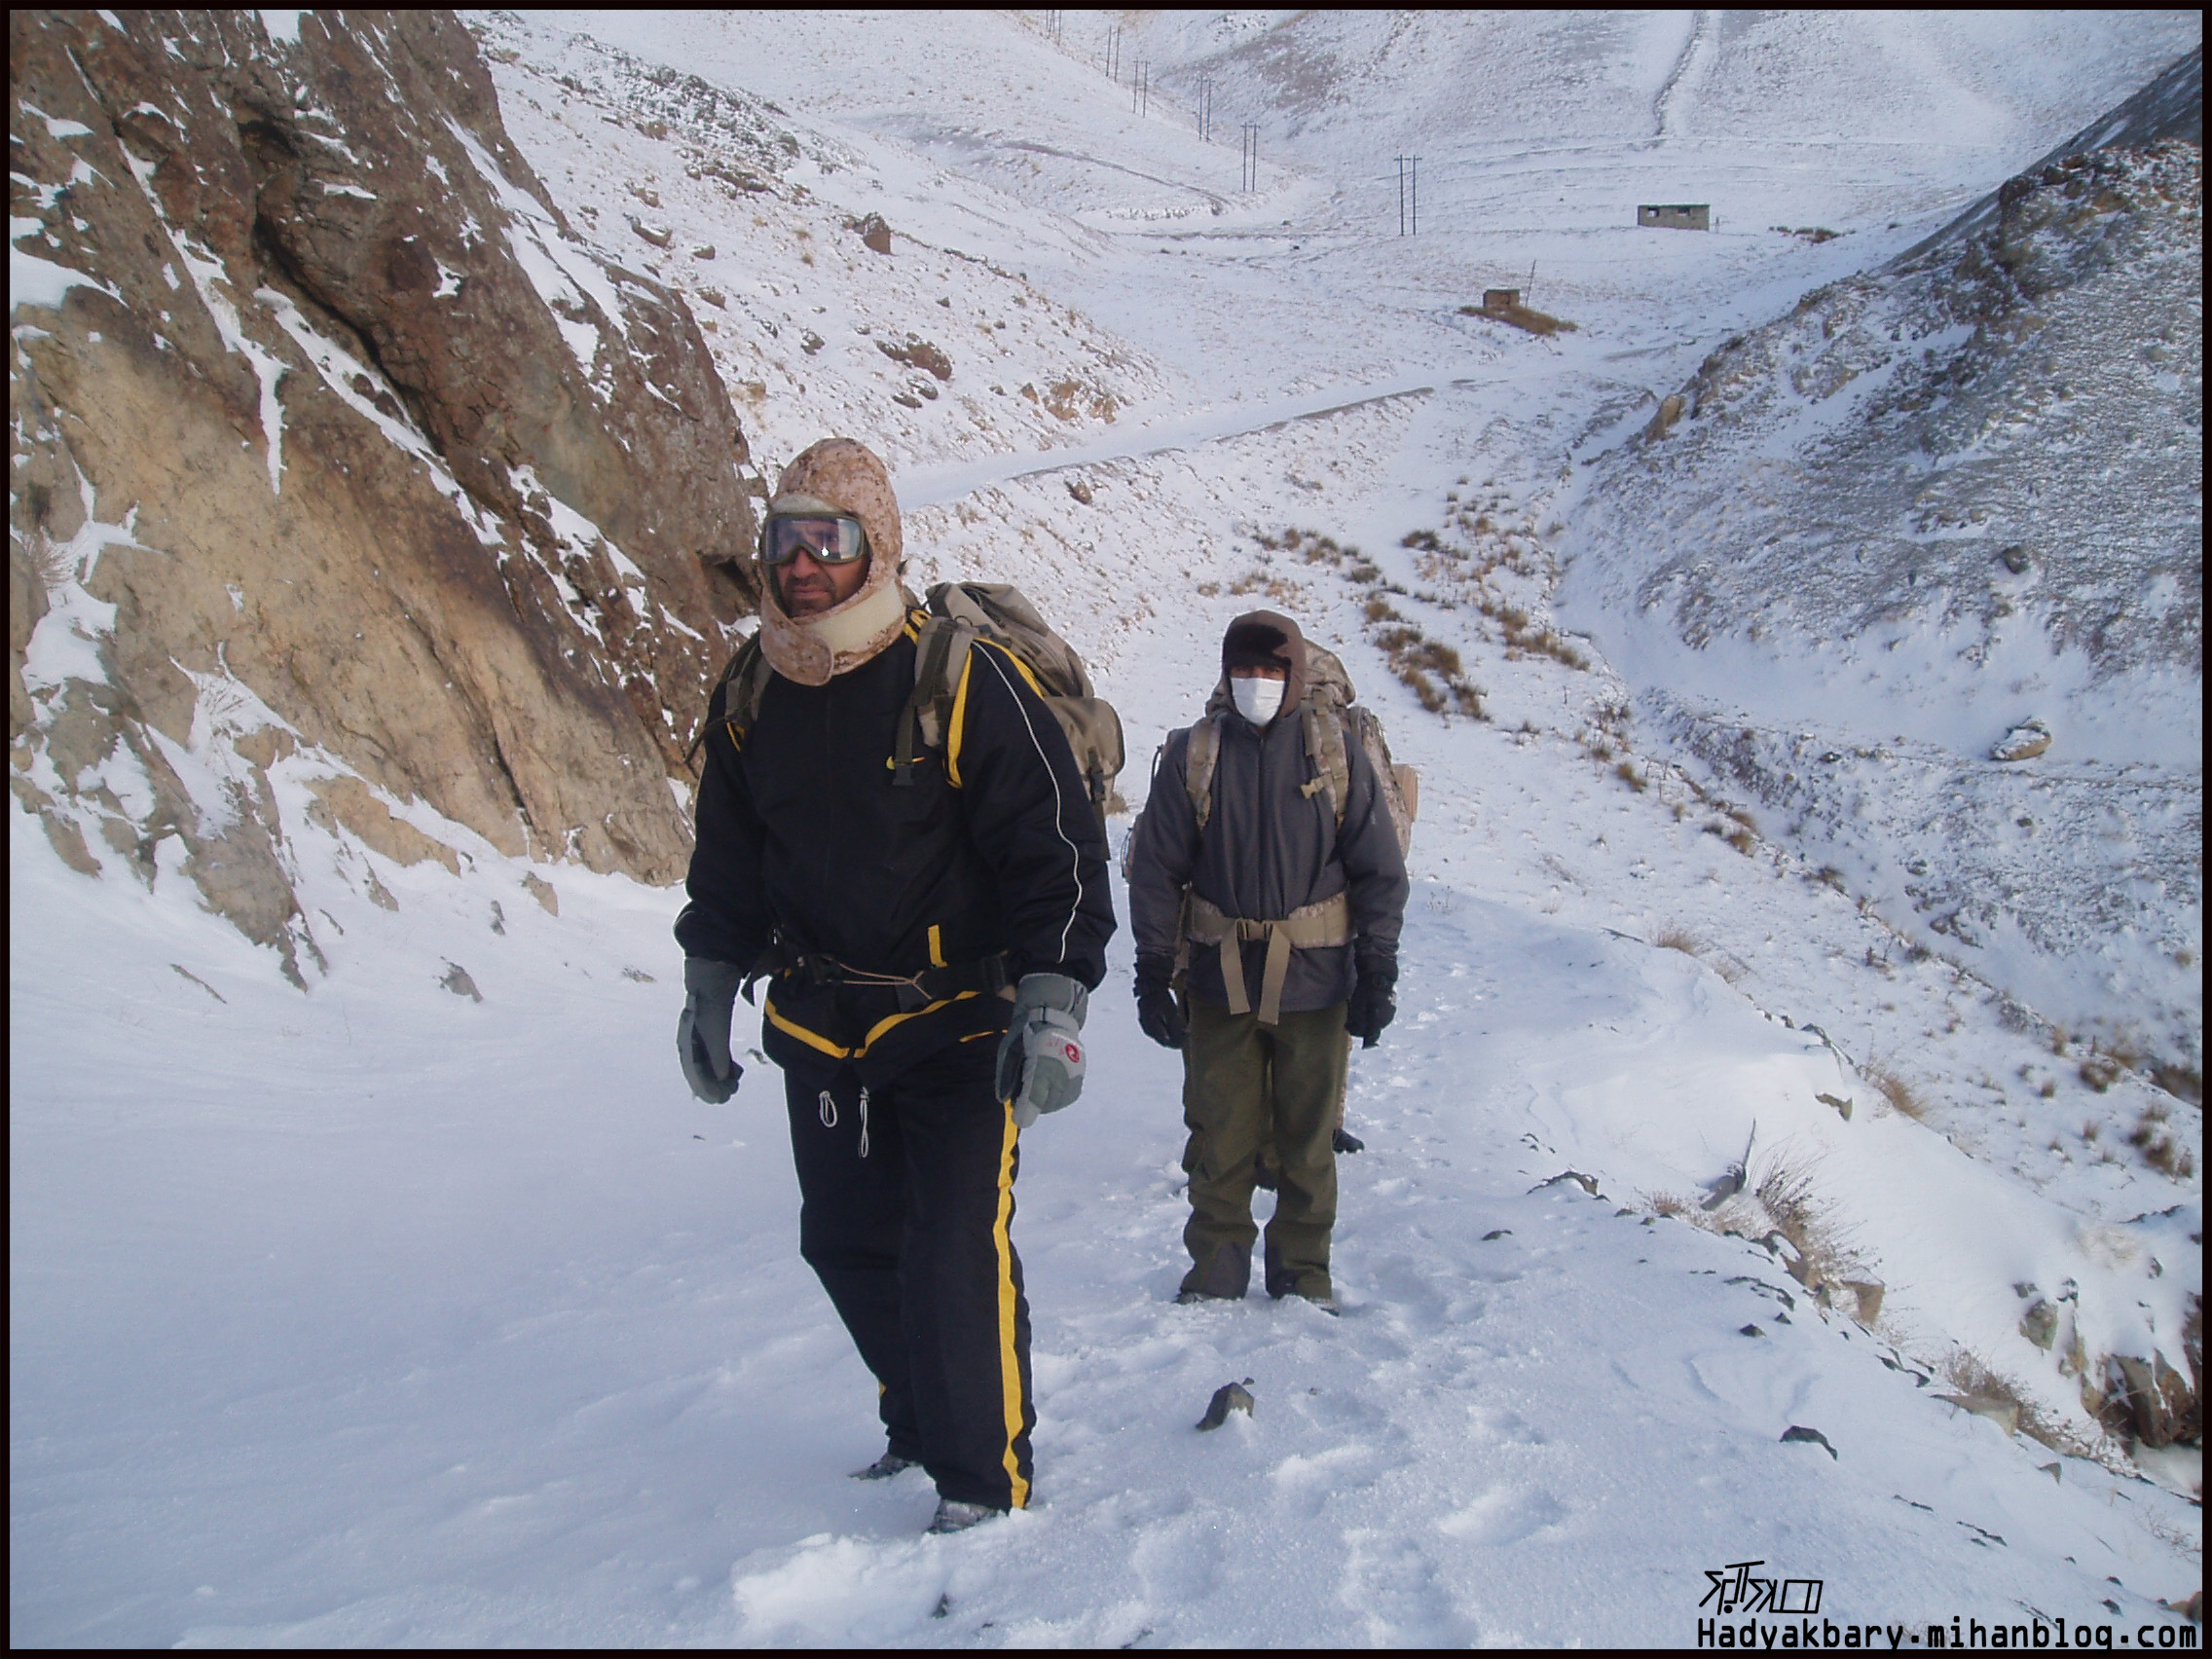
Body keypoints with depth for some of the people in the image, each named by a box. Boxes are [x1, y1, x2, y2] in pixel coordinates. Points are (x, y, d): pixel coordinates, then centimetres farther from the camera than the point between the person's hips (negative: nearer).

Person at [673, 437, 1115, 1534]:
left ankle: (982, 1471, 11)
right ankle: (920, 1422, 37)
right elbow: (727, 863, 16)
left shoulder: (963, 679, -17)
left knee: (956, 1247, -8)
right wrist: (710, 990, 15)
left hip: (959, 1019, -6)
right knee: (846, 1239, 14)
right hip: (820, 1023, 6)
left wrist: (1051, 1008, -23)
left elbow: (1057, 852, -15)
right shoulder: (749, 695, 2)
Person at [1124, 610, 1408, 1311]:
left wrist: (1378, 974, -1)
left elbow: (1380, 871, 3)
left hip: (1315, 982, 0)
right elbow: (1155, 870, 3)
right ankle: (1215, 1268, 21)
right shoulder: (1191, 756, 1)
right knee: (1218, 1134, 6)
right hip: (1218, 982, 1)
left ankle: (1303, 1272, 23)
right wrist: (1153, 976, 0)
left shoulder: (1337, 755, 1)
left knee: (1307, 1135, 9)